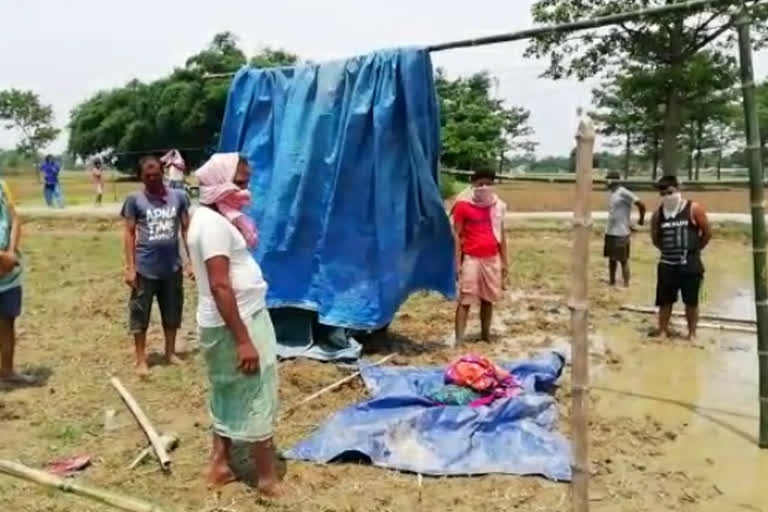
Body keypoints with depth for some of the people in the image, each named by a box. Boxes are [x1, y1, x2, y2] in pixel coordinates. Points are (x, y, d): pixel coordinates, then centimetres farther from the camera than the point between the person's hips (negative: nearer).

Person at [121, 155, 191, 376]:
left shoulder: (178, 197, -1)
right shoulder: (135, 199, -6)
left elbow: (186, 229, 5)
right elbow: (129, 233, -3)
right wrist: (130, 267, -7)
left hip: (172, 267, 2)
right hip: (145, 268, -2)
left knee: (172, 313, 14)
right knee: (140, 315, 5)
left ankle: (170, 352, 31)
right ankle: (141, 360, 17)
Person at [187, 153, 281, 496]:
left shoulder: (216, 217, 12)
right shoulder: (214, 223, -20)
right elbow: (220, 285, -26)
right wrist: (243, 340, -26)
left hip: (242, 317, 10)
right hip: (235, 322, -10)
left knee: (231, 395, 17)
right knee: (257, 397, 0)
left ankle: (219, 465, 28)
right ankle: (268, 479, 11)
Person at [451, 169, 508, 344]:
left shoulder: (497, 205, 6)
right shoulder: (463, 205, -8)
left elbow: (501, 234, 12)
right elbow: (456, 235, -7)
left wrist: (504, 261, 10)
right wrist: (457, 262, -11)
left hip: (492, 258, 4)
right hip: (471, 258, -4)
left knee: (488, 299, 14)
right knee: (465, 300, -3)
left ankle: (486, 334, 28)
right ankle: (459, 340, -2)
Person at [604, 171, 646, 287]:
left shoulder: (623, 193, -16)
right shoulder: (610, 193, 10)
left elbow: (640, 204, -19)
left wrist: (641, 219, -5)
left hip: (621, 233, -9)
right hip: (610, 232, 9)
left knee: (623, 260, -2)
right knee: (611, 258, 16)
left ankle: (626, 285, 5)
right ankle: (611, 282, 26)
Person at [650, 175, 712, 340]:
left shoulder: (693, 209, -9)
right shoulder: (658, 214, 1)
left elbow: (707, 233, -3)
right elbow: (655, 238, 15)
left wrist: (693, 249, 3)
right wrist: (669, 249, 9)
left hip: (690, 264, -3)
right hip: (667, 264, 4)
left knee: (691, 301, 7)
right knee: (665, 300, 12)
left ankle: (692, 332, 19)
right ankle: (663, 329, 24)